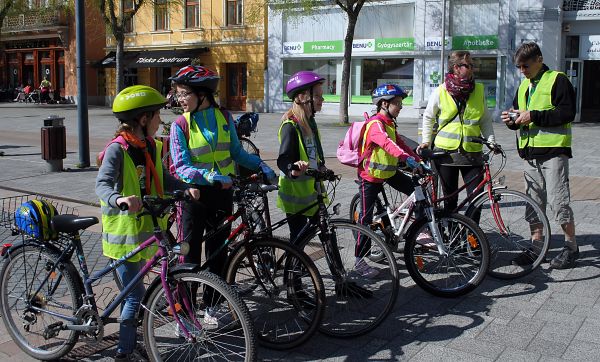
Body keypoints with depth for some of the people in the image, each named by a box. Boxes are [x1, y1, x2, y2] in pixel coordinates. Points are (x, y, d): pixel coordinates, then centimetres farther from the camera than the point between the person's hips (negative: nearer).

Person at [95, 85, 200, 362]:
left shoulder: (151, 147, 6)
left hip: (144, 227, 8)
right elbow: (102, 184, -28)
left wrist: (186, 187, -4)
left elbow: (161, 178, 13)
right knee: (135, 293, -5)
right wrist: (119, 199, -49)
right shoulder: (117, 149, -17)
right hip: (123, 230, -8)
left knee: (132, 290, 19)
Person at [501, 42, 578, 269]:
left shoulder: (557, 80, -5)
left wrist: (533, 116, -18)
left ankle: (571, 247, 7)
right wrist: (512, 120, 2)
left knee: (558, 200, -7)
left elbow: (567, 113, -15)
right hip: (531, 153, 7)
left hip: (553, 150, -7)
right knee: (534, 201, 11)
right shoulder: (524, 85, 18)